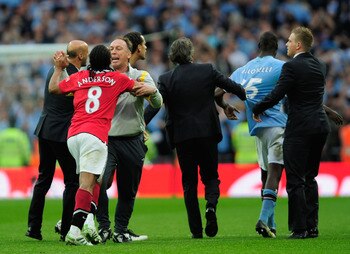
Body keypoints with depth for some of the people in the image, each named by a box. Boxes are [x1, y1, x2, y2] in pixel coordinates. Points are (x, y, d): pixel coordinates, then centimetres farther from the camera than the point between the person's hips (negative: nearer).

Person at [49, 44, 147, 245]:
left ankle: (89, 220, -2)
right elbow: (139, 88, 25)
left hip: (73, 136, 5)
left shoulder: (79, 77, 17)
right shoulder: (117, 78, 11)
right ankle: (75, 231, -23)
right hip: (95, 136, -5)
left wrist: (59, 67, 43)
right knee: (87, 183, -12)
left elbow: (53, 88, 29)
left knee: (93, 180, 17)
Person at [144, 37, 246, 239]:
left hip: (182, 136, 0)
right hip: (207, 132, 0)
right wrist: (249, 96, 21)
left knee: (189, 182, 8)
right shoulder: (207, 71, -2)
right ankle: (211, 205, -19)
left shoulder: (166, 79, -3)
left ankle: (196, 229, 4)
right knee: (210, 176, 13)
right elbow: (232, 86, 5)